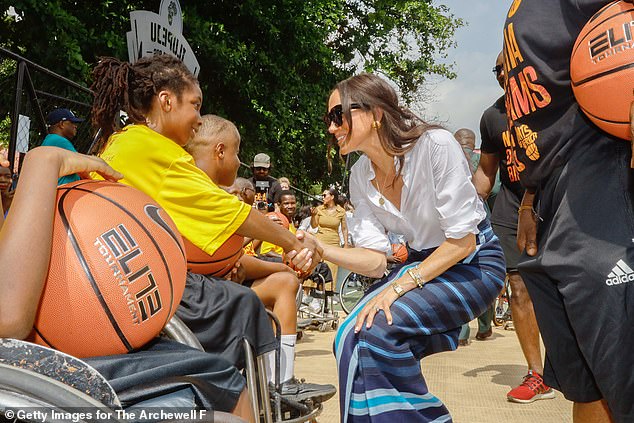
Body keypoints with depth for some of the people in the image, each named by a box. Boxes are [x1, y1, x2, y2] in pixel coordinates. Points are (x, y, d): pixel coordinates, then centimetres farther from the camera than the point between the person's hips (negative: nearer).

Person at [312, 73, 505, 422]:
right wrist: (321, 249, -23)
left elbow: (462, 240, -21)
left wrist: (399, 287, -25)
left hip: (473, 262, -6)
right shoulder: (360, 177, -4)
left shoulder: (435, 145, -23)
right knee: (353, 338, -14)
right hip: (422, 263, 6)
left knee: (378, 327, -25)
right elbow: (375, 259, -7)